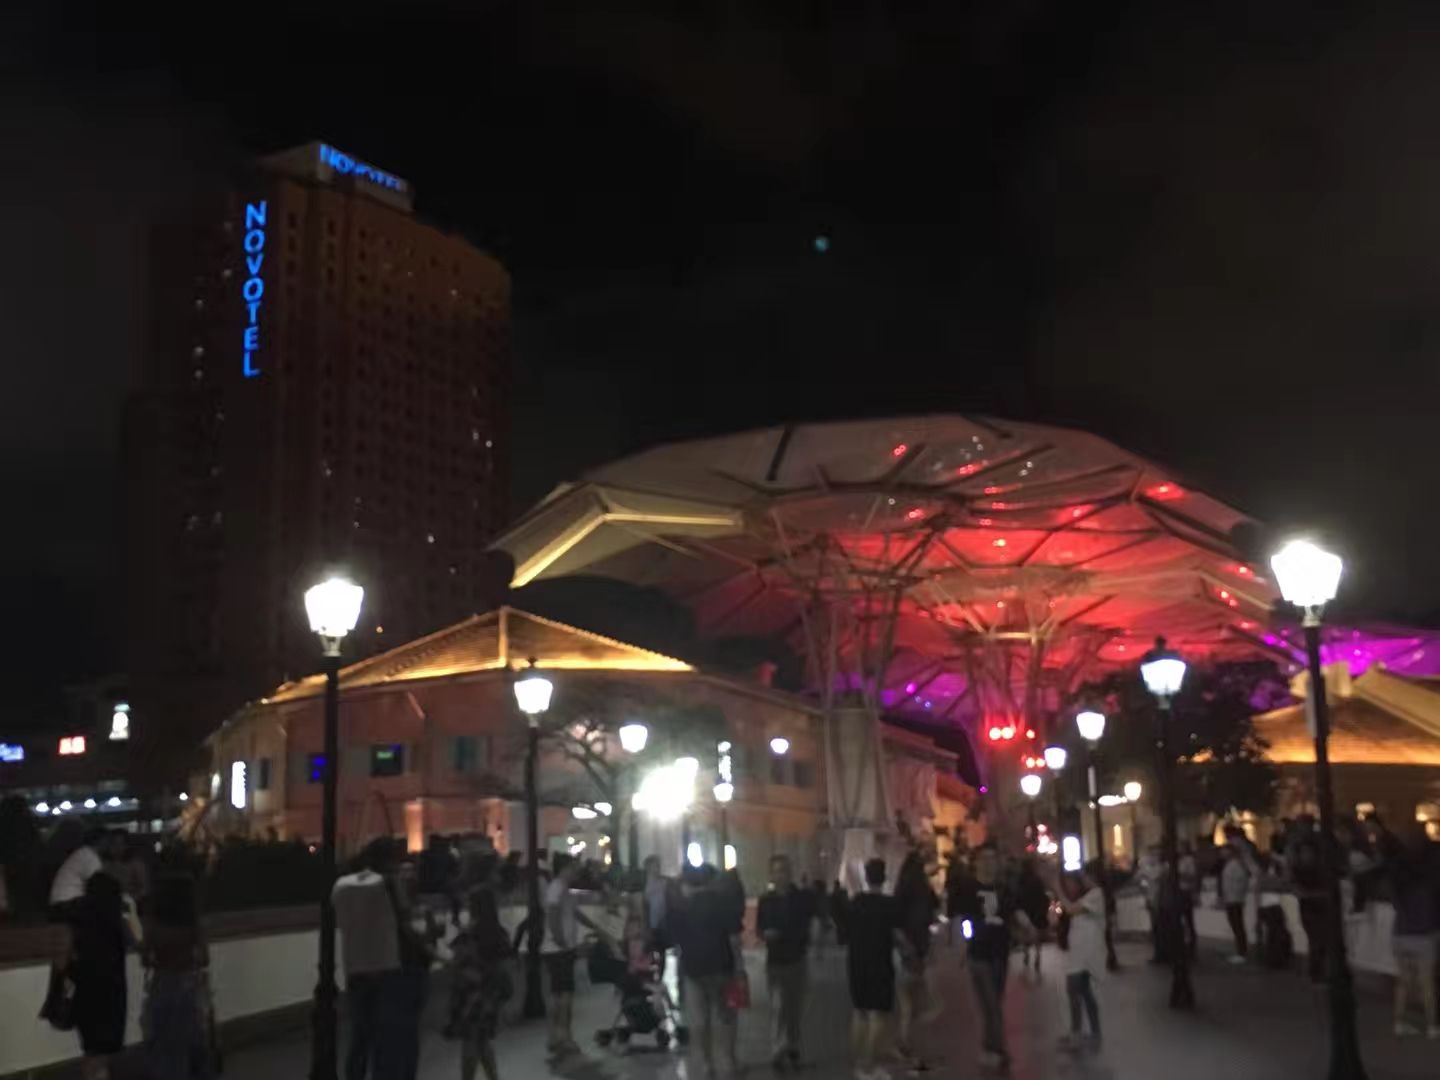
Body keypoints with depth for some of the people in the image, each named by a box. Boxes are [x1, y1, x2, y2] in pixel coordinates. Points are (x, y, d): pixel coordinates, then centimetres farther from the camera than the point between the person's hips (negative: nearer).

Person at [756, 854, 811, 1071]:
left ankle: (793, 1050, 22)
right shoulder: (766, 900, -3)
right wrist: (766, 933, -17)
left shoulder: (802, 897, -2)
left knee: (795, 1008, 9)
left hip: (797, 959, 1)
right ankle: (778, 1053, -6)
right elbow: (759, 928, 1)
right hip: (775, 960, -1)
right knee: (778, 1008, -8)